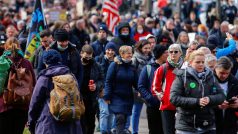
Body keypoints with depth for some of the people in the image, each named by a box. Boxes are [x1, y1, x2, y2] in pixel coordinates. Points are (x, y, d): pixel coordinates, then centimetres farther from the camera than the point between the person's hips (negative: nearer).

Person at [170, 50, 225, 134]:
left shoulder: (210, 77, 8)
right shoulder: (182, 77, -4)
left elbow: (221, 96, 6)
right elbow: (174, 98, -13)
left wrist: (210, 99, -16)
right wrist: (196, 101, -21)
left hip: (208, 126, 4)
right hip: (186, 127, -3)